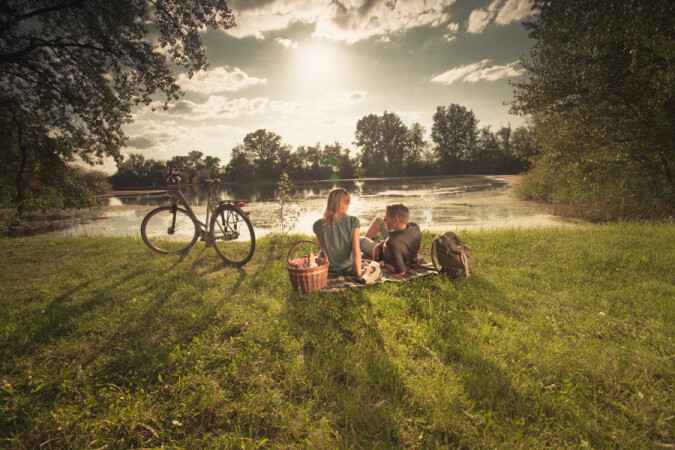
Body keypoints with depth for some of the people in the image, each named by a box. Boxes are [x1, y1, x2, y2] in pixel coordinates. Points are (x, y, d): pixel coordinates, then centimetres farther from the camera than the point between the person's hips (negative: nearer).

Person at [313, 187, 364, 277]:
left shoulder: (318, 225, -15)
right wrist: (359, 273, -8)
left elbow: (323, 248, -1)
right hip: (348, 269, 0)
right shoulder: (353, 222, -19)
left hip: (328, 272, 1)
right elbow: (356, 252, -20)